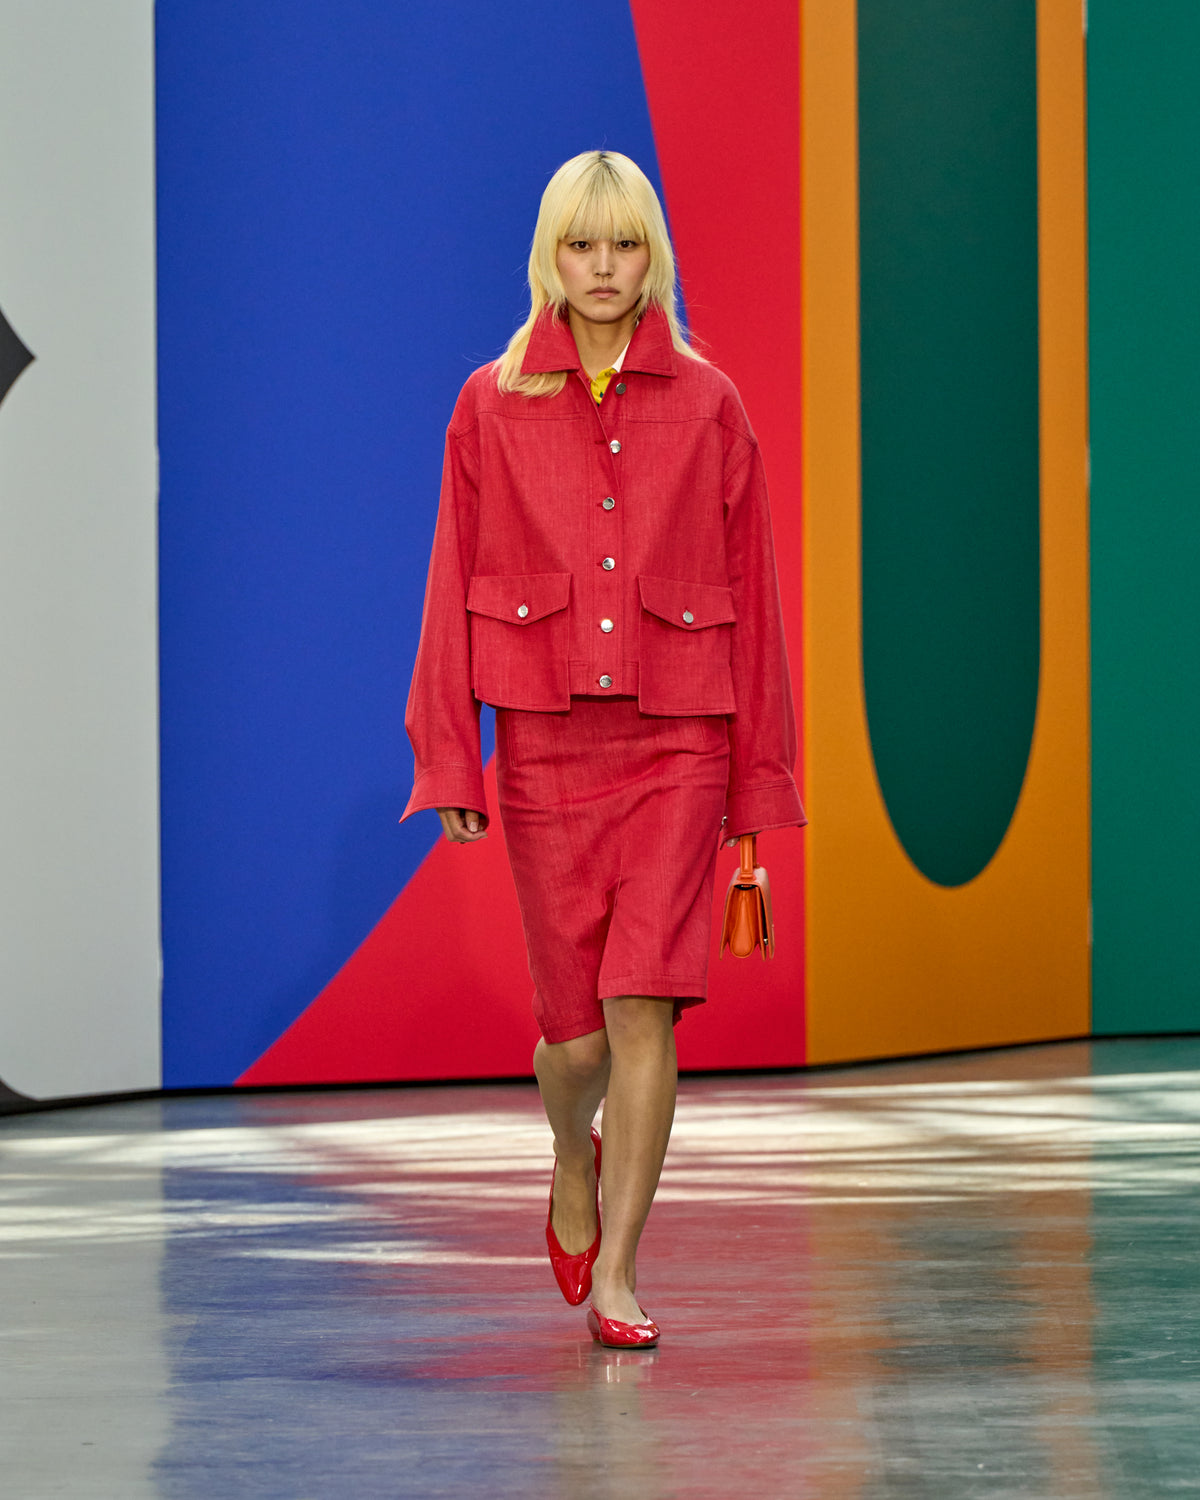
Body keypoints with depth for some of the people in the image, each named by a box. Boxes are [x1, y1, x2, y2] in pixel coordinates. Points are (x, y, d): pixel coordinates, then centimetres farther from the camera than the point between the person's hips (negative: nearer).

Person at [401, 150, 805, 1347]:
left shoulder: (706, 406, 3)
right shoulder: (493, 406, 3)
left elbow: (749, 590, 5)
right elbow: (455, 587, 3)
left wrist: (758, 771, 4)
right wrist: (447, 761, -3)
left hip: (676, 746, 0)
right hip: (546, 744, 1)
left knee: (644, 1005, -12)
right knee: (578, 1026, 4)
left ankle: (615, 1275, -4)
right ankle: (575, 1162, 39)